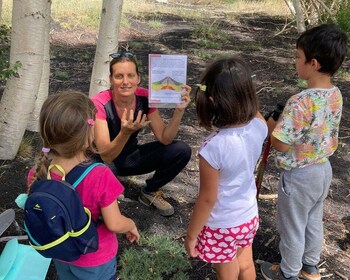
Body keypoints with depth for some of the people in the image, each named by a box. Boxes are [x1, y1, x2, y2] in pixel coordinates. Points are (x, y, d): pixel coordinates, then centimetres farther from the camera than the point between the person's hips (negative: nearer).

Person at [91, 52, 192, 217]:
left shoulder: (145, 97, -16)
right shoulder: (99, 104, -28)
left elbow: (164, 139, -16)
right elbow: (106, 157, -32)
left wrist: (179, 110, -31)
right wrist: (125, 132, -51)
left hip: (130, 156, 5)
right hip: (105, 162, -4)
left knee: (181, 151, -16)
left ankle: (149, 192, 9)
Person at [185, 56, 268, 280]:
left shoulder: (214, 148, -35)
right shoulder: (259, 126, -19)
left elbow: (208, 199, -23)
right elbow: (253, 110, 9)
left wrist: (191, 234, -9)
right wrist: (241, 88, -4)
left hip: (222, 226, -5)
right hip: (249, 216, 5)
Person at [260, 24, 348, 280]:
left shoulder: (301, 102, -32)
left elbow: (281, 145, -26)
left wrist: (272, 125, -8)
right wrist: (286, 121, 4)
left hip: (299, 176, -8)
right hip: (323, 169, 8)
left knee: (292, 228, 15)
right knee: (314, 222, 26)